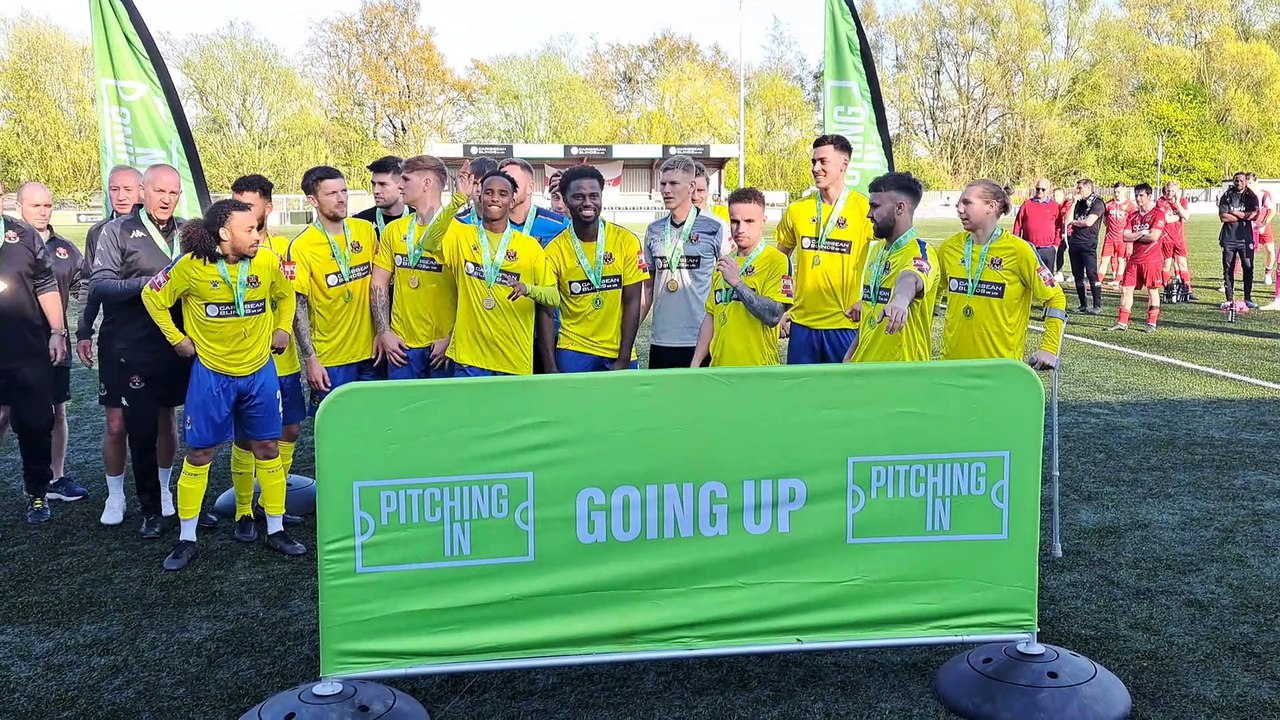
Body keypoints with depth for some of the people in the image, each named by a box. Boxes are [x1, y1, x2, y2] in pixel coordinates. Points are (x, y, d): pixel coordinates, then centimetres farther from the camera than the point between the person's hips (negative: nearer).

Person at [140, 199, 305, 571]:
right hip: (211, 373, -2)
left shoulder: (268, 262, -6)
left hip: (260, 371, 3)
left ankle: (276, 530, 20)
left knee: (267, 448, 8)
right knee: (199, 453, 4)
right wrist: (177, 338, -1)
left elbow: (285, 295, 15)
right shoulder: (191, 265, -14)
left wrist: (283, 328, 5)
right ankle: (187, 539, 17)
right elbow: (153, 296, 0)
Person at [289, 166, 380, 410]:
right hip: (329, 360, -4)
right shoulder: (301, 247, -11)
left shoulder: (366, 230, 1)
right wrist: (310, 360, -12)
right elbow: (298, 307, -10)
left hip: (370, 352, 4)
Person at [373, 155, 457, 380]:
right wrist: (383, 332, 2)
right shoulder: (394, 230, 8)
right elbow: (379, 284, 10)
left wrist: (452, 338, -12)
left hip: (443, 345, -4)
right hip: (401, 345, 4)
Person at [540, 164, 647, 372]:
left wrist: (623, 360, -7)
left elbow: (632, 303, -3)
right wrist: (551, 370, -10)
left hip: (619, 352, 1)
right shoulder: (555, 250, -4)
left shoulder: (627, 242, -4)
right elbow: (546, 312, -3)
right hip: (573, 351, -1)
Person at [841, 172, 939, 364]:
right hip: (866, 368, 8)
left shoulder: (920, 253, -15)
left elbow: (911, 279, -40)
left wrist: (901, 299, -61)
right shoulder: (876, 249, 11)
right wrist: (851, 354, 21)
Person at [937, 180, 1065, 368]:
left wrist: (1049, 349, -9)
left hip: (1002, 365, -4)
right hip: (952, 358, 4)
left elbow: (1054, 298, -3)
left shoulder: (1018, 250, -9)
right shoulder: (949, 247, 2)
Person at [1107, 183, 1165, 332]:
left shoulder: (1158, 213, -6)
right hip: (1135, 259, 6)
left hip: (1152, 259, -6)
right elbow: (1125, 237, 4)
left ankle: (1151, 323, 9)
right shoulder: (1133, 215, 13)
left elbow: (1154, 236, -17)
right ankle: (1122, 322, 7)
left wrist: (1134, 236, -4)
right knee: (1126, 289, 3)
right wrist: (1142, 233, -9)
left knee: (1152, 290, 3)